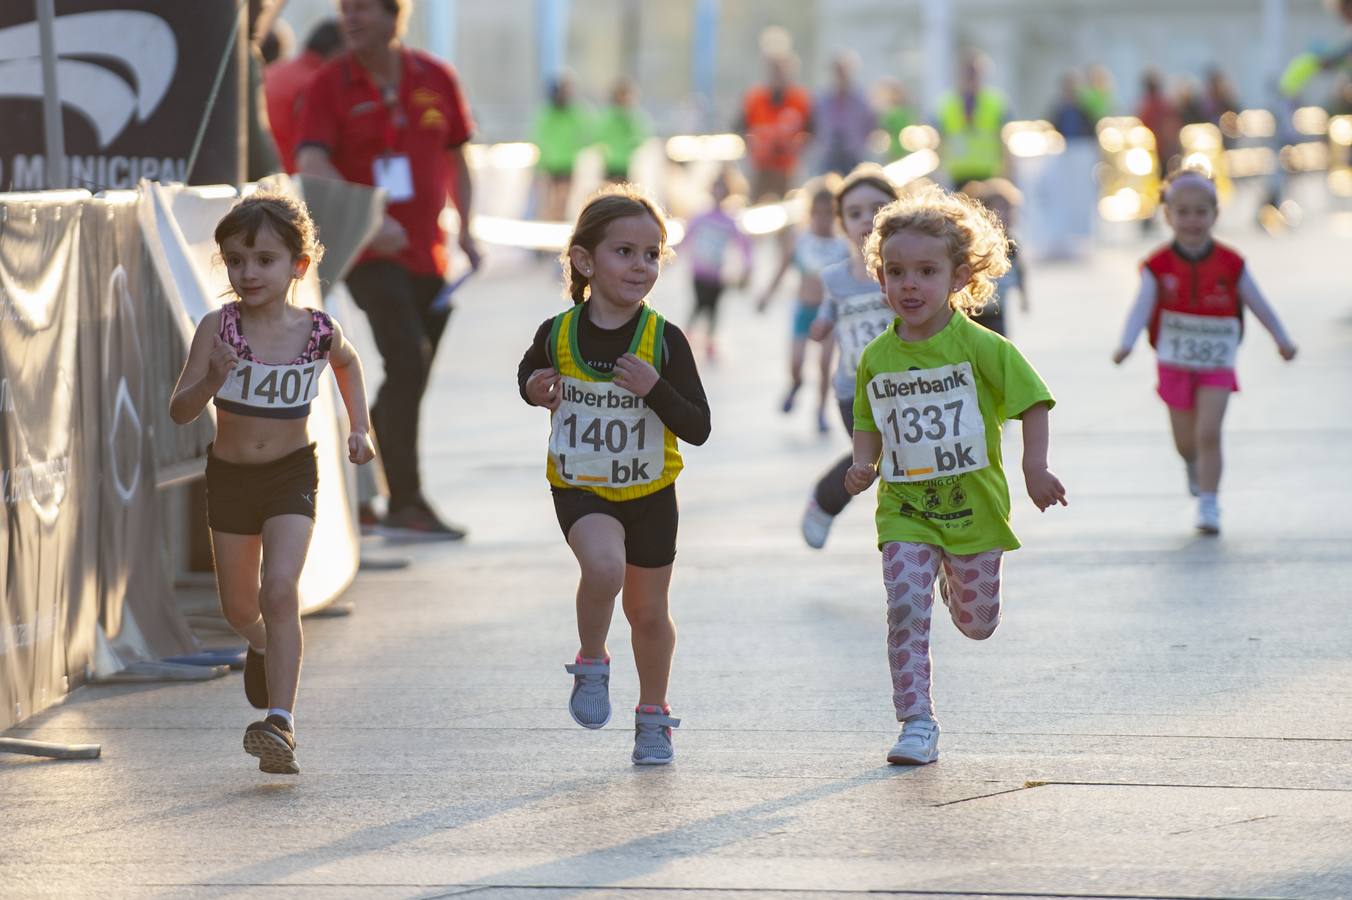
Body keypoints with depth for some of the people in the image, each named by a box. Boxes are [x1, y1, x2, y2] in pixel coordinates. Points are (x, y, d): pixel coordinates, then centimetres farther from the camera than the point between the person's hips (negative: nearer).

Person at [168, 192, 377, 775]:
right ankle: (261, 644, 52)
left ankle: (280, 722, -22)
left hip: (292, 472, -2)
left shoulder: (318, 332, -9)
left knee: (280, 590, -20)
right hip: (229, 476, 2)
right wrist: (213, 379, -35)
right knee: (238, 606, 15)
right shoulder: (218, 328, -14)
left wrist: (360, 426, 10)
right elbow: (179, 412, -16)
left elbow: (347, 362, 17)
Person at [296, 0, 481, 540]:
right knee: (407, 363, -20)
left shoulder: (436, 79, 6)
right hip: (368, 253, -5)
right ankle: (406, 505, -19)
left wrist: (466, 228, 6)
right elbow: (311, 164, -18)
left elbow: (456, 157, 17)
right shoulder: (329, 85, -6)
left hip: (427, 254, 5)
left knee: (413, 379, 11)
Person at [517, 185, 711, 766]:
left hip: (649, 492, 1)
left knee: (648, 612, 14)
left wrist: (654, 389, -29)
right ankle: (591, 666, -2)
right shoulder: (557, 334, -12)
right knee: (604, 565, -29)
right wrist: (535, 390, -11)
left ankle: (653, 717, 37)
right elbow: (528, 374, 12)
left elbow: (698, 428, -14)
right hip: (579, 488, -1)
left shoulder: (663, 340, -15)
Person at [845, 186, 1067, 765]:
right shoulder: (876, 358, 2)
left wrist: (1035, 467, -14)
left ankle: (958, 578, 46)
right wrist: (863, 464, -5)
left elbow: (1032, 401, -6)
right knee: (906, 608, -15)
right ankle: (916, 723, -8)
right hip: (904, 508, 1)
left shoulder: (979, 347, -10)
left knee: (976, 623, 10)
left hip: (973, 501, -1)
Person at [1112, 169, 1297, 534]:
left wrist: (1282, 340, 13)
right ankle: (1195, 466, 44)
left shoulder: (1230, 264, -5)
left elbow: (1257, 302, 6)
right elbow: (1142, 307, -18)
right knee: (1186, 440, 9)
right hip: (1175, 364, 1)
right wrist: (1125, 345, -33)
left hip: (1217, 364, -1)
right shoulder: (1159, 266, -9)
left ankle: (1209, 505, -6)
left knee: (1208, 433, -12)